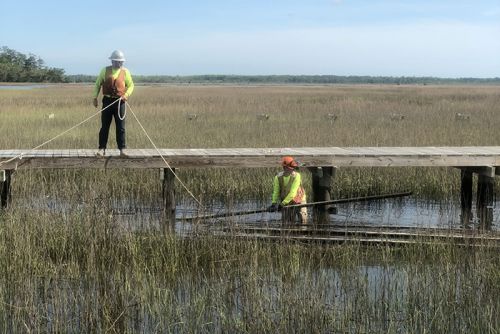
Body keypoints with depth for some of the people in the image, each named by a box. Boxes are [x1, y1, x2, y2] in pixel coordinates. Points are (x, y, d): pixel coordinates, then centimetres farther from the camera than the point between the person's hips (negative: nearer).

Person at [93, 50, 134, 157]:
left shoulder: (125, 72, 5)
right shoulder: (105, 70, 5)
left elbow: (131, 85, 10)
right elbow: (98, 84, 10)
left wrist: (126, 95, -8)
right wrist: (95, 97, 6)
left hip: (120, 102, 0)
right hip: (107, 101, 0)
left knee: (121, 127, 2)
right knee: (104, 126, 1)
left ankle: (122, 149, 7)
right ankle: (102, 148, 5)